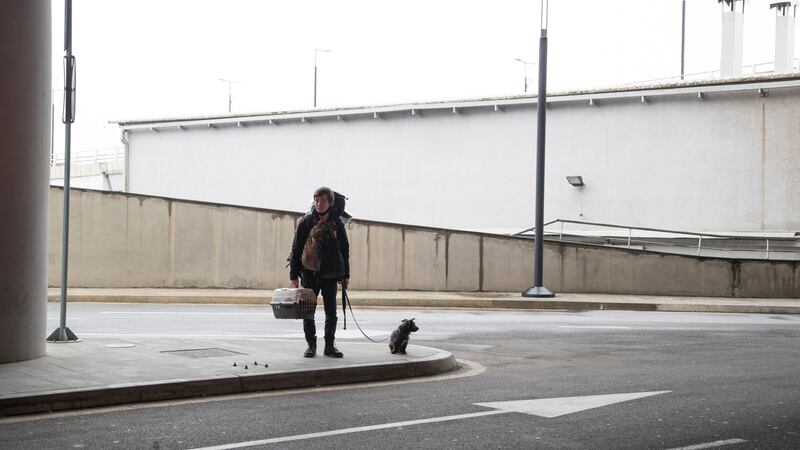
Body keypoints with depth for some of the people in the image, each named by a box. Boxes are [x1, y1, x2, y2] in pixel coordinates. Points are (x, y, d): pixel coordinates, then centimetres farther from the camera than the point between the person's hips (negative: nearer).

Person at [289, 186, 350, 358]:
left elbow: (344, 249, 8)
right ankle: (311, 345, 12)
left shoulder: (337, 223, 0)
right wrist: (293, 276, -8)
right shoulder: (305, 222, -5)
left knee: (331, 311, 3)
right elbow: (296, 249, -4)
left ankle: (329, 345, 12)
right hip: (309, 272, -1)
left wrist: (345, 275, 5)